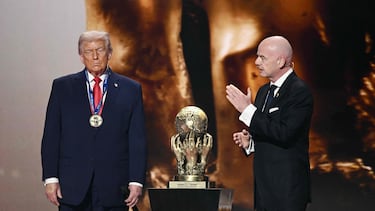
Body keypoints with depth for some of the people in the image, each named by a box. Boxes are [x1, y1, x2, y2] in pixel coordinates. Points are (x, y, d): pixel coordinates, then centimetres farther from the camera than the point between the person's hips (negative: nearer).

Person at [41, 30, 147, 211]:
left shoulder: (130, 89, 6)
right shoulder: (62, 87, 8)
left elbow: (137, 140, 3)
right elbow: (51, 137, 5)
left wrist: (136, 181, -4)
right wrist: (50, 178, -3)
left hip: (114, 188, 0)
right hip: (72, 188, 0)